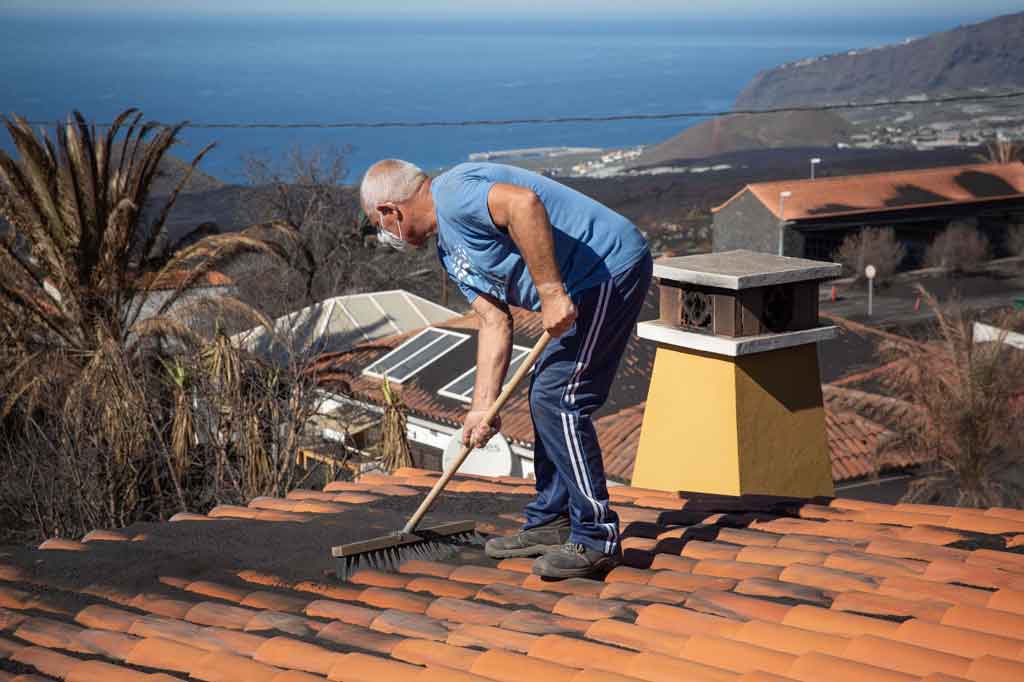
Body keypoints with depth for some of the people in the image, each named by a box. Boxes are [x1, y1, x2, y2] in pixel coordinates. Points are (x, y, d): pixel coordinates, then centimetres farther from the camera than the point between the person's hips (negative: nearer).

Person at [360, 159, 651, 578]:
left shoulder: (453, 193, -13)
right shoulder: (450, 251, 19)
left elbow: (525, 204, -32)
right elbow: (495, 325, 14)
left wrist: (550, 292, -28)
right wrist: (483, 406, 7)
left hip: (611, 265, -11)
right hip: (593, 283, 11)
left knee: (559, 399, -11)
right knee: (547, 399, 15)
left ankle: (596, 539, -4)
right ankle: (550, 524, 24)